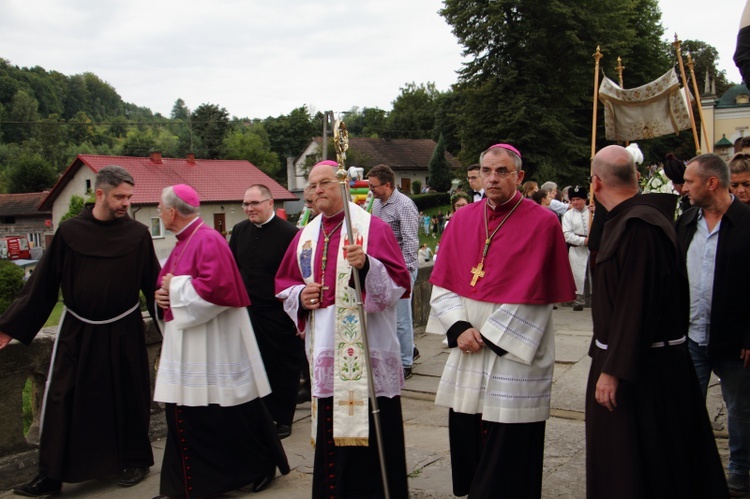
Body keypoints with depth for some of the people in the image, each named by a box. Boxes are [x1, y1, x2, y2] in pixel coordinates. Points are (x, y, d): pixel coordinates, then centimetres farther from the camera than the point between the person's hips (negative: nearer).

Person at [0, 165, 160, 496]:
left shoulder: (138, 235, -6)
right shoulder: (69, 232, -5)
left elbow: (153, 283, -3)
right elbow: (43, 283, -1)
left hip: (124, 333, 0)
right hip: (77, 332, 1)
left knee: (128, 399, 10)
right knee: (62, 402, 3)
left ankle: (136, 461, 29)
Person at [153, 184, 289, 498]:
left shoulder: (208, 240, -16)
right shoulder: (184, 242, 15)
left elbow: (216, 286, -28)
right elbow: (172, 283, 24)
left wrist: (175, 287, -16)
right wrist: (163, 293, 2)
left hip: (212, 343, -10)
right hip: (186, 341, 10)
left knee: (229, 413, 1)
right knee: (187, 416, 13)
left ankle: (261, 466, 17)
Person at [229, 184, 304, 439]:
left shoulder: (289, 233, -13)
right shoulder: (239, 231, 7)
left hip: (279, 315, -5)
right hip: (248, 312, 6)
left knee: (283, 369, 8)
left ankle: (283, 419, 22)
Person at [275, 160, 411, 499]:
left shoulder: (373, 227, -4)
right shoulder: (305, 236, 13)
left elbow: (398, 284, -10)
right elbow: (284, 283, 20)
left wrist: (366, 265, -27)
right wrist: (300, 296, -1)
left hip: (366, 349, -5)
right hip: (324, 351, 5)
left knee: (369, 435, -3)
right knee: (329, 435, 11)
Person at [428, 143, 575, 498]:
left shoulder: (542, 223, -7)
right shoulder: (463, 219, 7)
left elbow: (533, 295, -10)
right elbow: (443, 284, 5)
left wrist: (489, 336, -11)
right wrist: (459, 328, -10)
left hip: (514, 356, -4)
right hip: (467, 351, 5)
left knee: (508, 454, 3)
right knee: (466, 439, 11)